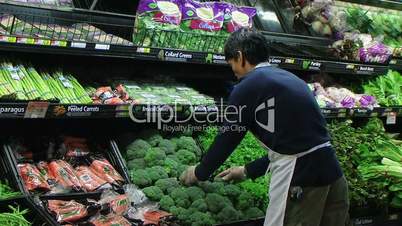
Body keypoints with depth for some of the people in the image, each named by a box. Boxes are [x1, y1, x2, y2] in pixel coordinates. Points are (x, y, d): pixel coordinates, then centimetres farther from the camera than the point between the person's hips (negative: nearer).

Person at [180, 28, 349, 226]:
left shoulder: (247, 88, -5)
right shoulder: (290, 79, 18)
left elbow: (227, 139, 2)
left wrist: (200, 173, 19)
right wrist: (248, 171, 29)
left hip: (299, 181, -8)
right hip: (332, 172, 8)